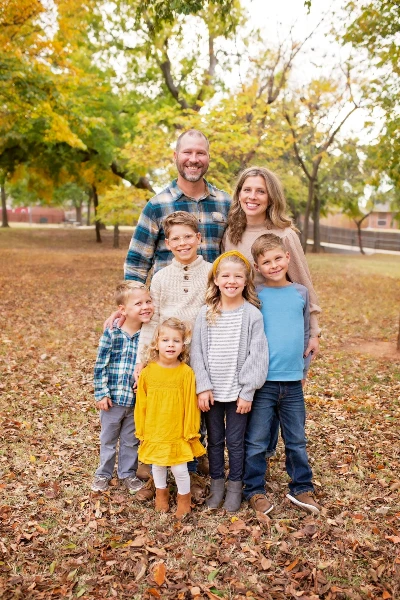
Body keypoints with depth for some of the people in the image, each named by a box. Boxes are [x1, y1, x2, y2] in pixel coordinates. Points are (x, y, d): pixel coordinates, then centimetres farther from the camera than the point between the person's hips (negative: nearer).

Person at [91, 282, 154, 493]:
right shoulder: (112, 334, -15)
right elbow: (100, 366, -9)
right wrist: (101, 394, -10)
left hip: (137, 400, 2)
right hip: (113, 398, -2)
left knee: (131, 440, 18)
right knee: (108, 439, 17)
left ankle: (128, 473, 37)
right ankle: (103, 473, 36)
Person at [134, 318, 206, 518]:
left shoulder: (186, 373, -13)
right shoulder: (147, 372, -8)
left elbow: (190, 405, -8)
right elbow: (141, 405, 0)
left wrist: (190, 432, -4)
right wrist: (141, 432, 4)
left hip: (178, 434, -2)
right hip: (153, 433, 2)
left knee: (179, 468, 7)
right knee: (157, 466, 20)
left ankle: (184, 497, 34)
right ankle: (161, 492, 46)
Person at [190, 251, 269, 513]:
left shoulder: (252, 314, -8)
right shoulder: (206, 314, -2)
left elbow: (257, 355, -8)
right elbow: (197, 353, -1)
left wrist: (247, 392, -11)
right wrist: (203, 387, -7)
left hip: (238, 392, -2)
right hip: (211, 391, 2)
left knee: (235, 441, 10)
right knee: (215, 440, 15)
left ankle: (235, 487, 28)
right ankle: (217, 484, 32)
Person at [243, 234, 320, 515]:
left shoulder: (301, 293, 5)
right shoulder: (254, 296, -5)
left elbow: (306, 334, 13)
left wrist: (303, 369, 11)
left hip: (293, 382, 3)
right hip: (262, 381, -3)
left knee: (297, 440, 15)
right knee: (256, 441, 7)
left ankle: (301, 488, 31)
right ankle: (255, 490, 24)